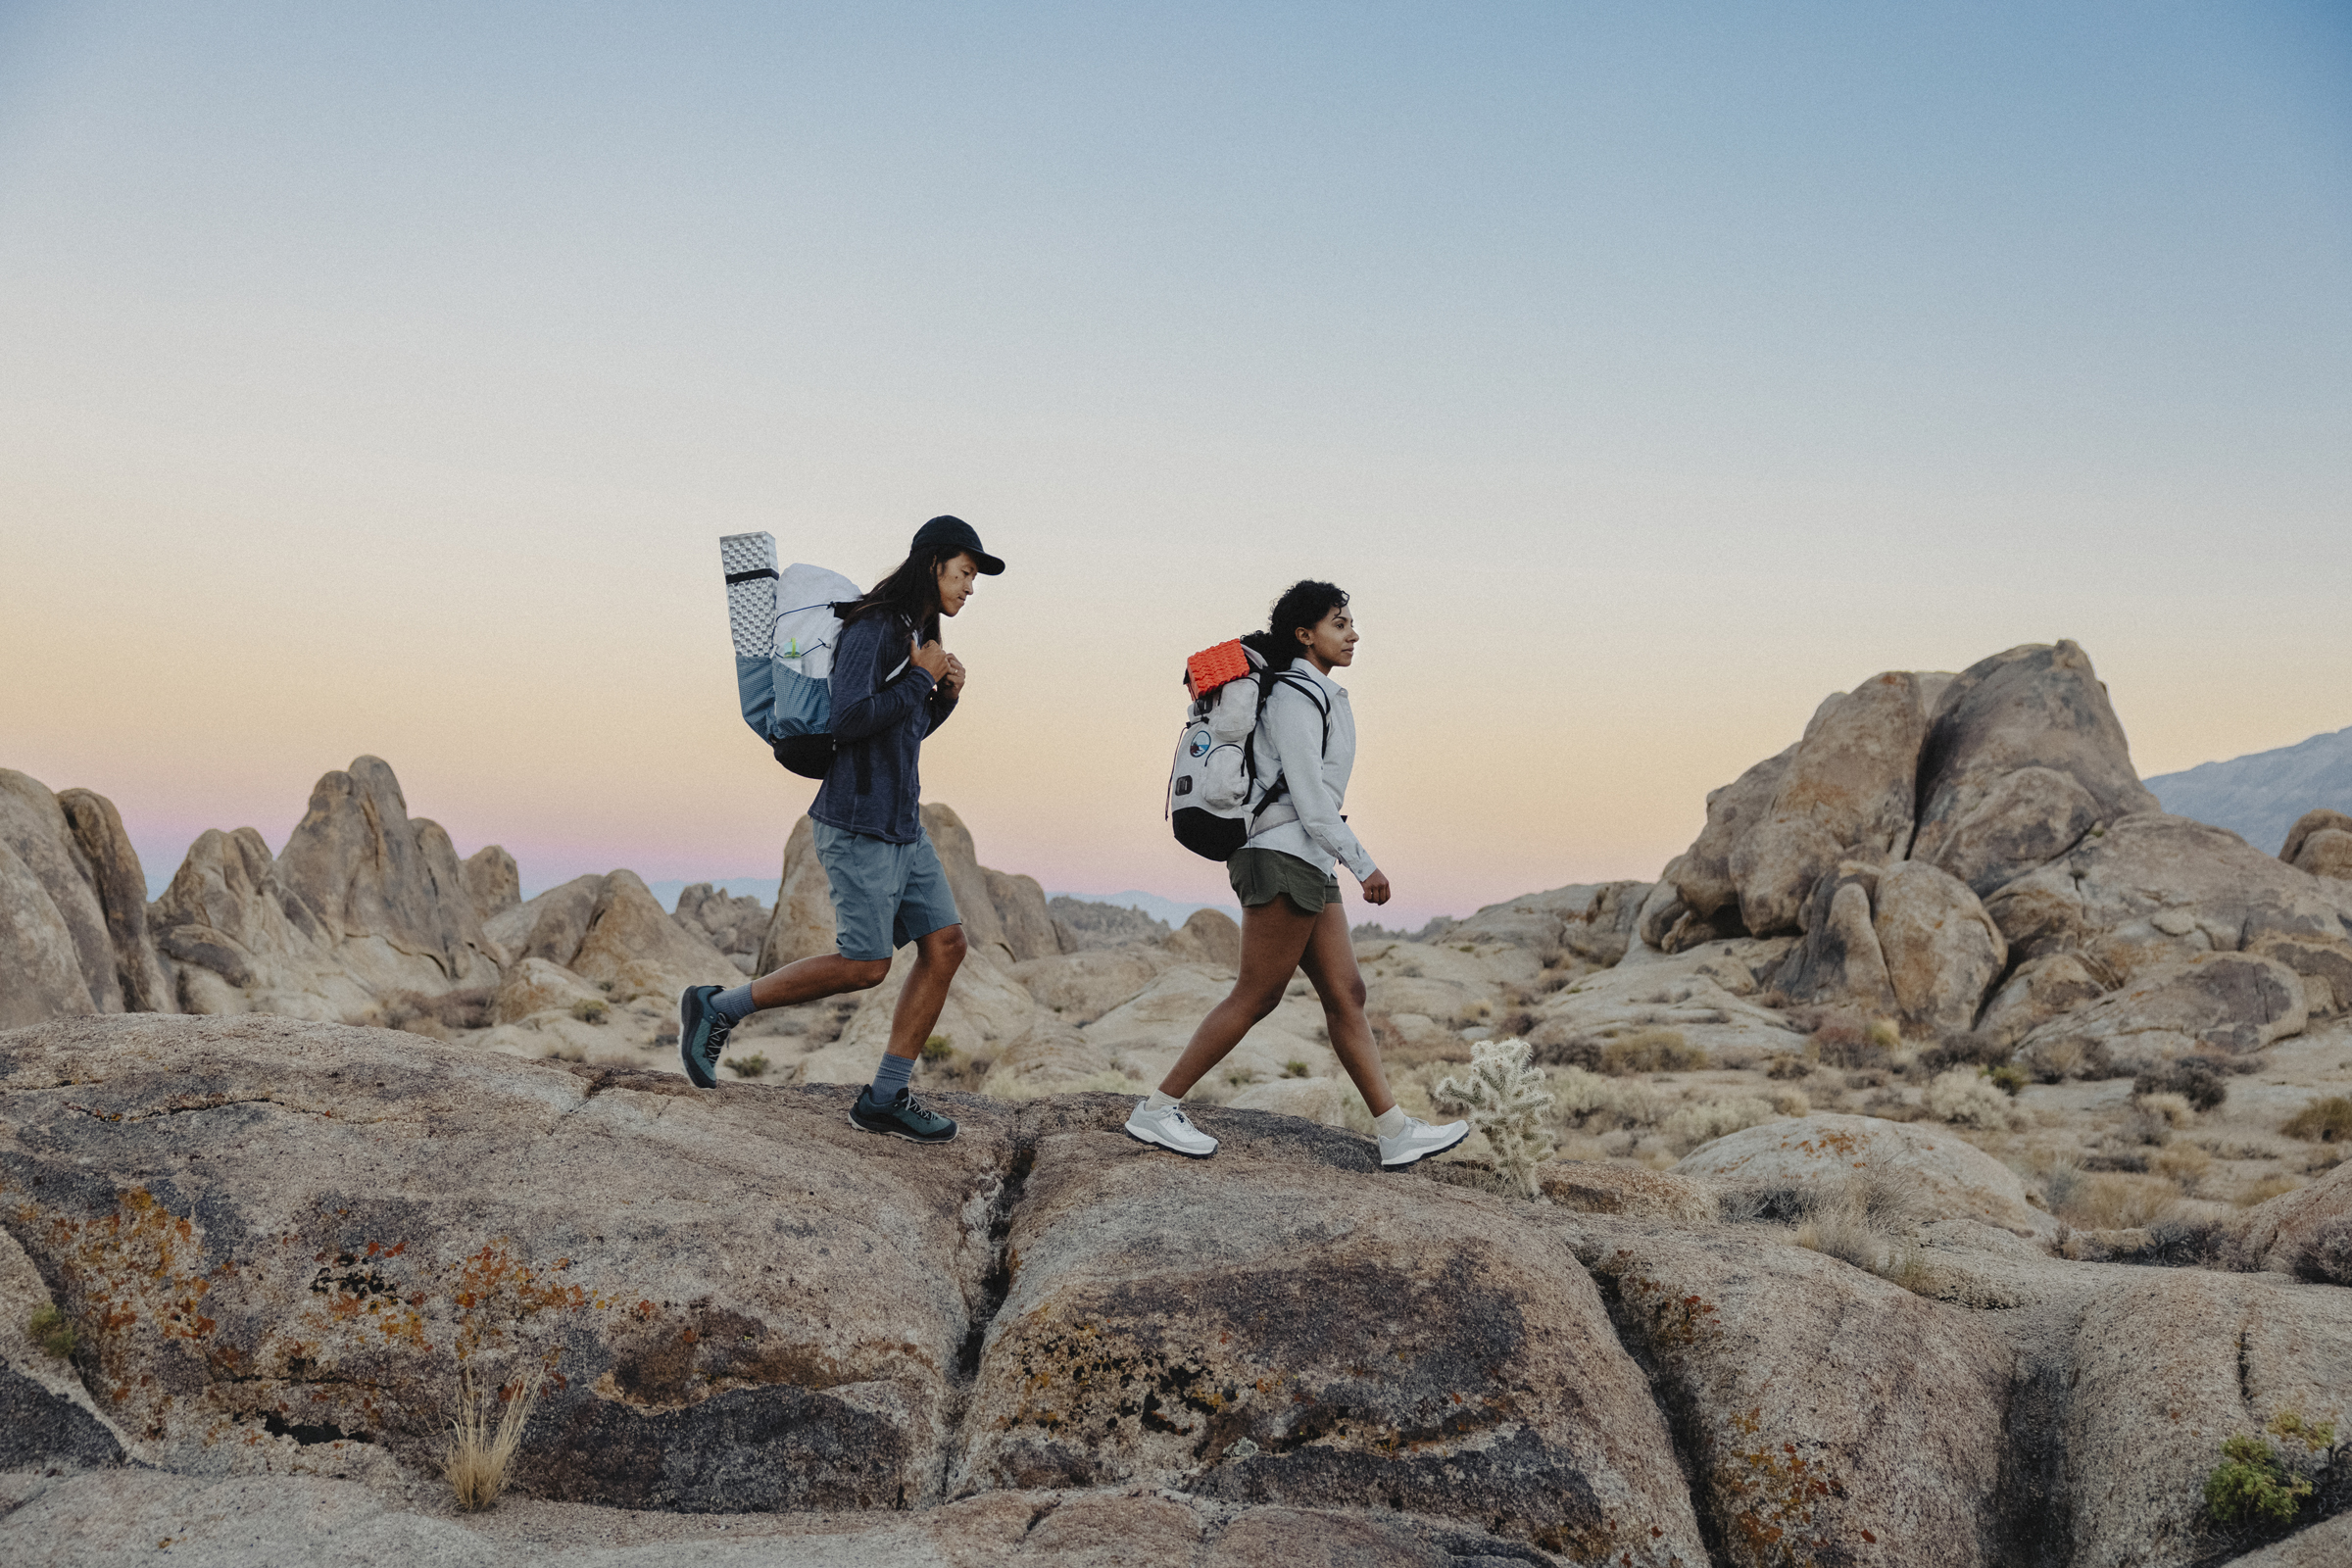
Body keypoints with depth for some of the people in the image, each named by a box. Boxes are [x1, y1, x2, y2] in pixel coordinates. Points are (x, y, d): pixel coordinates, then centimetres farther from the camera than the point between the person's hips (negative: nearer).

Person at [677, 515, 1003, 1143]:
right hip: (859, 822, -9)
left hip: (903, 825, 9)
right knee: (865, 965, -7)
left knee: (945, 943, 1)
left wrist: (944, 696, 7)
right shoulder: (872, 629, -13)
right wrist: (921, 678, -15)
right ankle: (718, 1008, 9)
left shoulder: (917, 637, 16)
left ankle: (885, 1097, 7)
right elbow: (846, 720, -25)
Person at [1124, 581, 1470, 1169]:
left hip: (1309, 866, 10)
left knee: (1345, 995, 6)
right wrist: (1364, 865, -13)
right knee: (1256, 997, -6)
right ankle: (1156, 1110, 1)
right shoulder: (1297, 697, -12)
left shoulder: (1318, 695, 18)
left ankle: (1396, 1132, 6)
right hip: (1284, 859, -10)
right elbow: (1310, 800, -17)